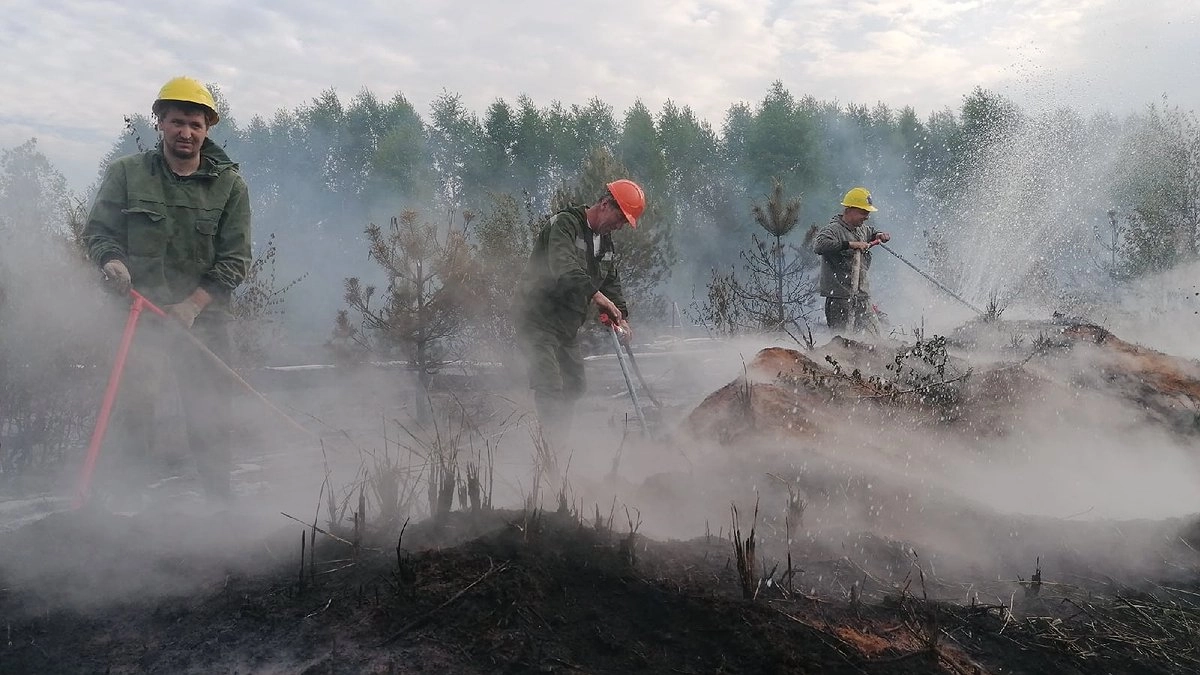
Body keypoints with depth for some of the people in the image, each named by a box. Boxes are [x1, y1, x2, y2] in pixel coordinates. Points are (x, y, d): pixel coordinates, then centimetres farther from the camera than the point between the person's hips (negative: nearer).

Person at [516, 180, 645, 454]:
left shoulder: (606, 244, 14)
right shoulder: (564, 224, -14)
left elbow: (611, 282, 13)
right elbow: (563, 267, -31)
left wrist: (620, 316, -6)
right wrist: (596, 294, -41)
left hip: (569, 327, 9)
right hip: (540, 320, -9)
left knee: (574, 386, 11)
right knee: (550, 387, -18)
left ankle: (558, 448, 21)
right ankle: (550, 449, -20)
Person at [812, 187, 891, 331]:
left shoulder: (862, 229, 13)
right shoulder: (833, 229, -12)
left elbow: (871, 232, 38)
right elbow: (819, 245, -32)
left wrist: (879, 235, 14)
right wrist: (850, 244, -33)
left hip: (862, 295, 8)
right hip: (840, 296, -8)